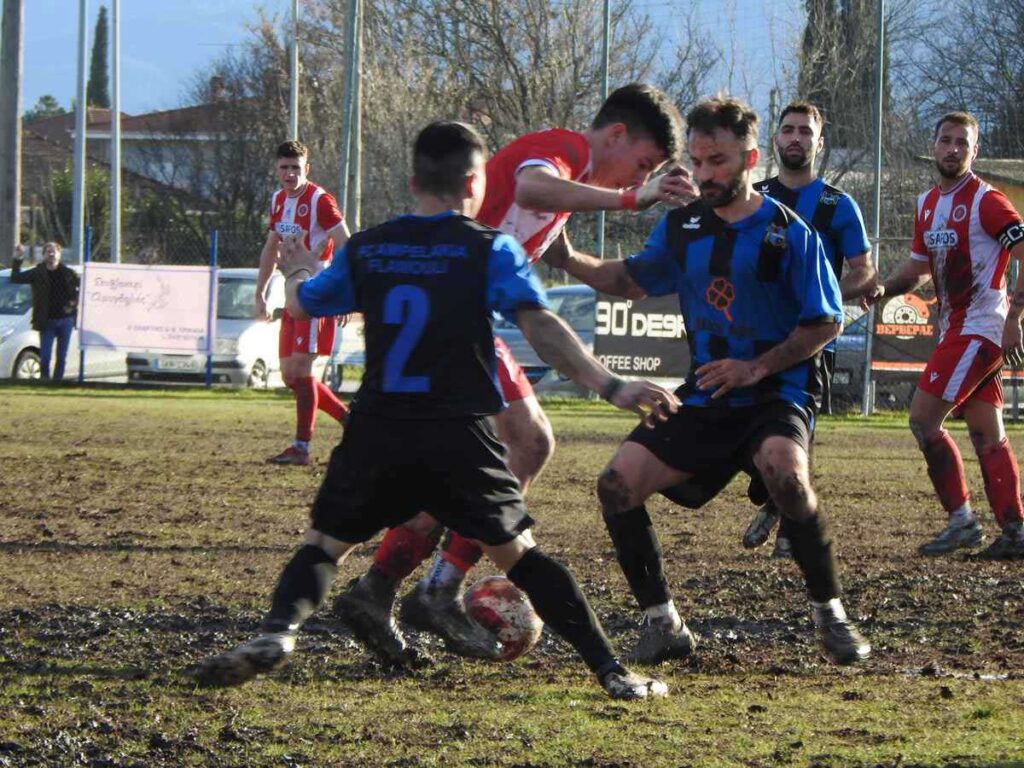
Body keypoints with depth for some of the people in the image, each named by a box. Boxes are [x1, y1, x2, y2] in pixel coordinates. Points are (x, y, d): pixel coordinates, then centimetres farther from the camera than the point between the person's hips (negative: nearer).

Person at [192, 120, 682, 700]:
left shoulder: (367, 249, 10)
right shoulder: (491, 249, -1)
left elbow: (301, 305, 25)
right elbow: (539, 325, -14)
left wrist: (299, 273, 49)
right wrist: (609, 385, -18)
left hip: (377, 433, 2)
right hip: (461, 436, -1)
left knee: (325, 543, 13)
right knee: (518, 553, 10)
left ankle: (278, 633, -15)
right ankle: (611, 670, 5)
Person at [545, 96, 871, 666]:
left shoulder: (788, 232, -7)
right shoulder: (683, 226, 9)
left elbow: (827, 322, -6)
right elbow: (632, 280, 22)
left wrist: (755, 367, -15)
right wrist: (571, 261, 5)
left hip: (779, 392, -6)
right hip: (705, 400, 6)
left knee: (784, 471, -37)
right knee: (618, 485, -11)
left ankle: (832, 616, -18)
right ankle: (665, 625, 2)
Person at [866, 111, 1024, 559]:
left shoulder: (985, 202, -11)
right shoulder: (927, 204, 14)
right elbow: (919, 267, 24)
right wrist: (884, 289, 5)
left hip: (978, 330, -9)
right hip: (956, 331, 9)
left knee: (923, 418, -11)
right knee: (987, 435, 6)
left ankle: (961, 521, -5)